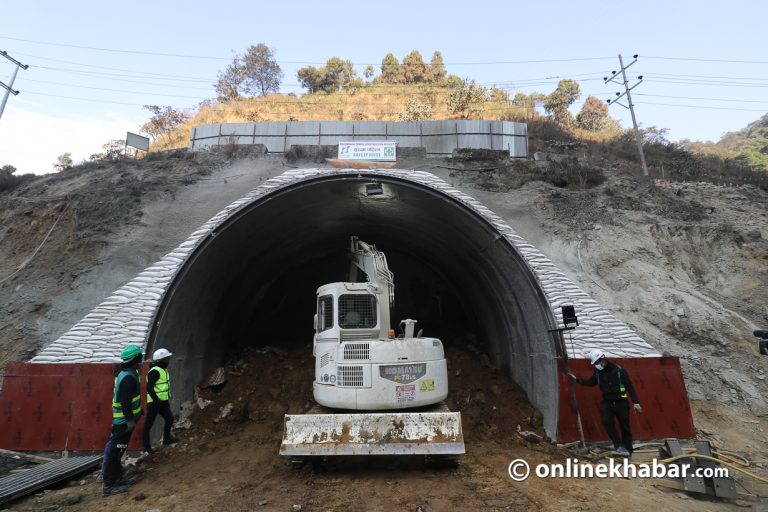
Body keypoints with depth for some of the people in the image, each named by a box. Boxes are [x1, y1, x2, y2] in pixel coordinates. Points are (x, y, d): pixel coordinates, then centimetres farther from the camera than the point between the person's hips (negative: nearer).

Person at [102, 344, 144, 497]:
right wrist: (130, 419, -21)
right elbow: (125, 401, -26)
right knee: (114, 451, -3)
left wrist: (132, 416, 26)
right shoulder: (128, 377, -24)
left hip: (122, 419, 10)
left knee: (116, 450, 19)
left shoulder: (126, 374, 9)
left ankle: (117, 477, 30)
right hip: (123, 421, -10)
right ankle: (108, 485, 3)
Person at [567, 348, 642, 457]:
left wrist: (636, 403, -15)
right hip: (607, 402, 4)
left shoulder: (619, 370, -15)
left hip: (621, 402, -4)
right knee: (606, 421, -18)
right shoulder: (597, 372, 2)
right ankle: (618, 446, -9)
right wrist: (576, 379, 8)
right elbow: (590, 382, 17)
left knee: (625, 427, 6)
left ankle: (628, 450, 22)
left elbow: (630, 387, -11)